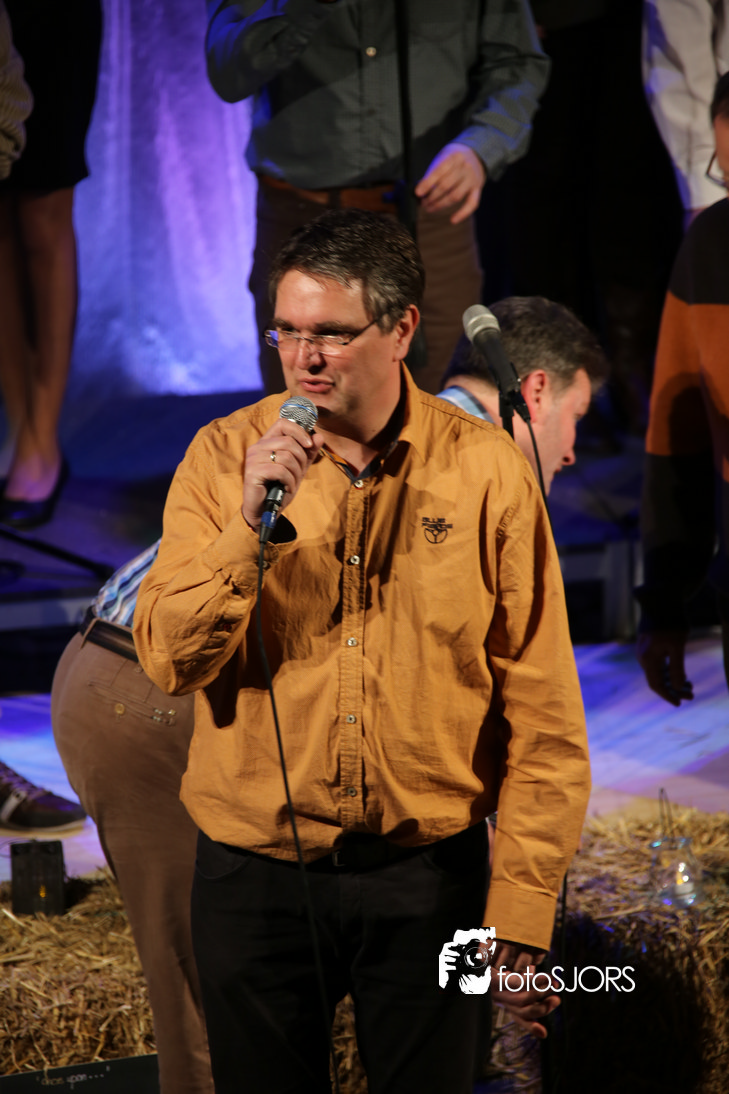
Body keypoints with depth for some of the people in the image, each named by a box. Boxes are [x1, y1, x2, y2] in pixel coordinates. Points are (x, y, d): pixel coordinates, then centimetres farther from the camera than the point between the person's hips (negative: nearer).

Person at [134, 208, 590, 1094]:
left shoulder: (487, 471, -5)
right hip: (253, 876, 1)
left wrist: (521, 905, -5)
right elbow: (169, 661, -9)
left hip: (427, 880, -1)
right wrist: (251, 525, -22)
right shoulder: (225, 455, -2)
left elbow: (542, 712, -3)